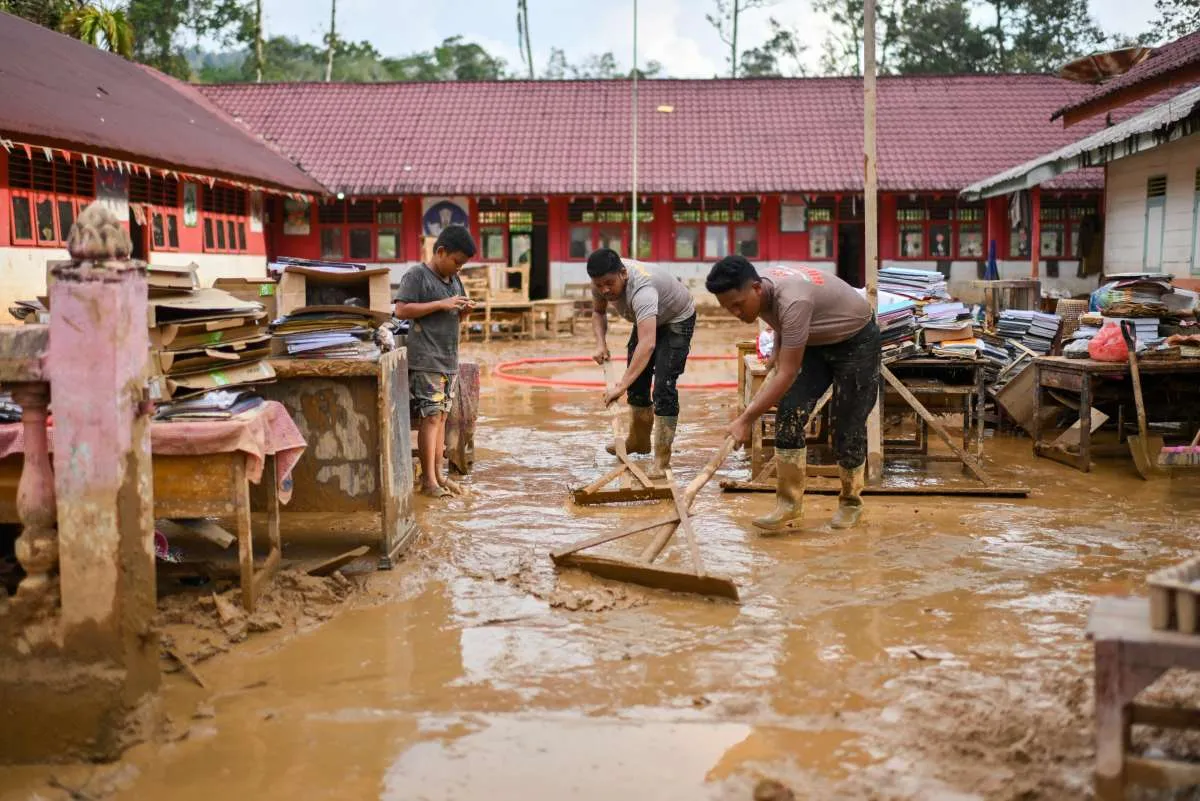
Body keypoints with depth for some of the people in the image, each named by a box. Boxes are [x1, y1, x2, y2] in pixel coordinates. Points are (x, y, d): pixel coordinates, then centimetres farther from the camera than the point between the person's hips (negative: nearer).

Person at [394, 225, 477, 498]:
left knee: (441, 416, 9)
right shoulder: (417, 275, -7)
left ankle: (438, 474, 14)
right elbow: (401, 310, -16)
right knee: (430, 416, -8)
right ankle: (428, 479, -4)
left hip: (449, 360, 8)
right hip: (425, 360, -8)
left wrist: (464, 310, 3)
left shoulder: (454, 279, 16)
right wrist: (441, 304, -19)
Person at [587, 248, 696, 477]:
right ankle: (638, 441, 33)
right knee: (637, 380, 13)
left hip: (676, 320, -7)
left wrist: (621, 386, -62)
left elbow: (648, 344, -56)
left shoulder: (641, 288, -44)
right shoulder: (601, 281, -21)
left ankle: (662, 460, -14)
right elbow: (598, 312, 2)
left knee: (663, 386, -18)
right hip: (647, 319, 8)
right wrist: (601, 343, -17)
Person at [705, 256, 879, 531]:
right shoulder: (761, 294, -15)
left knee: (848, 425, -4)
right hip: (815, 342, 7)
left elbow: (787, 375, -40)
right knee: (789, 415, -8)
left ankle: (850, 503, 18)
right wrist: (777, 350, 9)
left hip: (856, 340, -7)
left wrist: (746, 419, -39)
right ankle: (789, 506, -6)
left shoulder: (793, 300, -40)